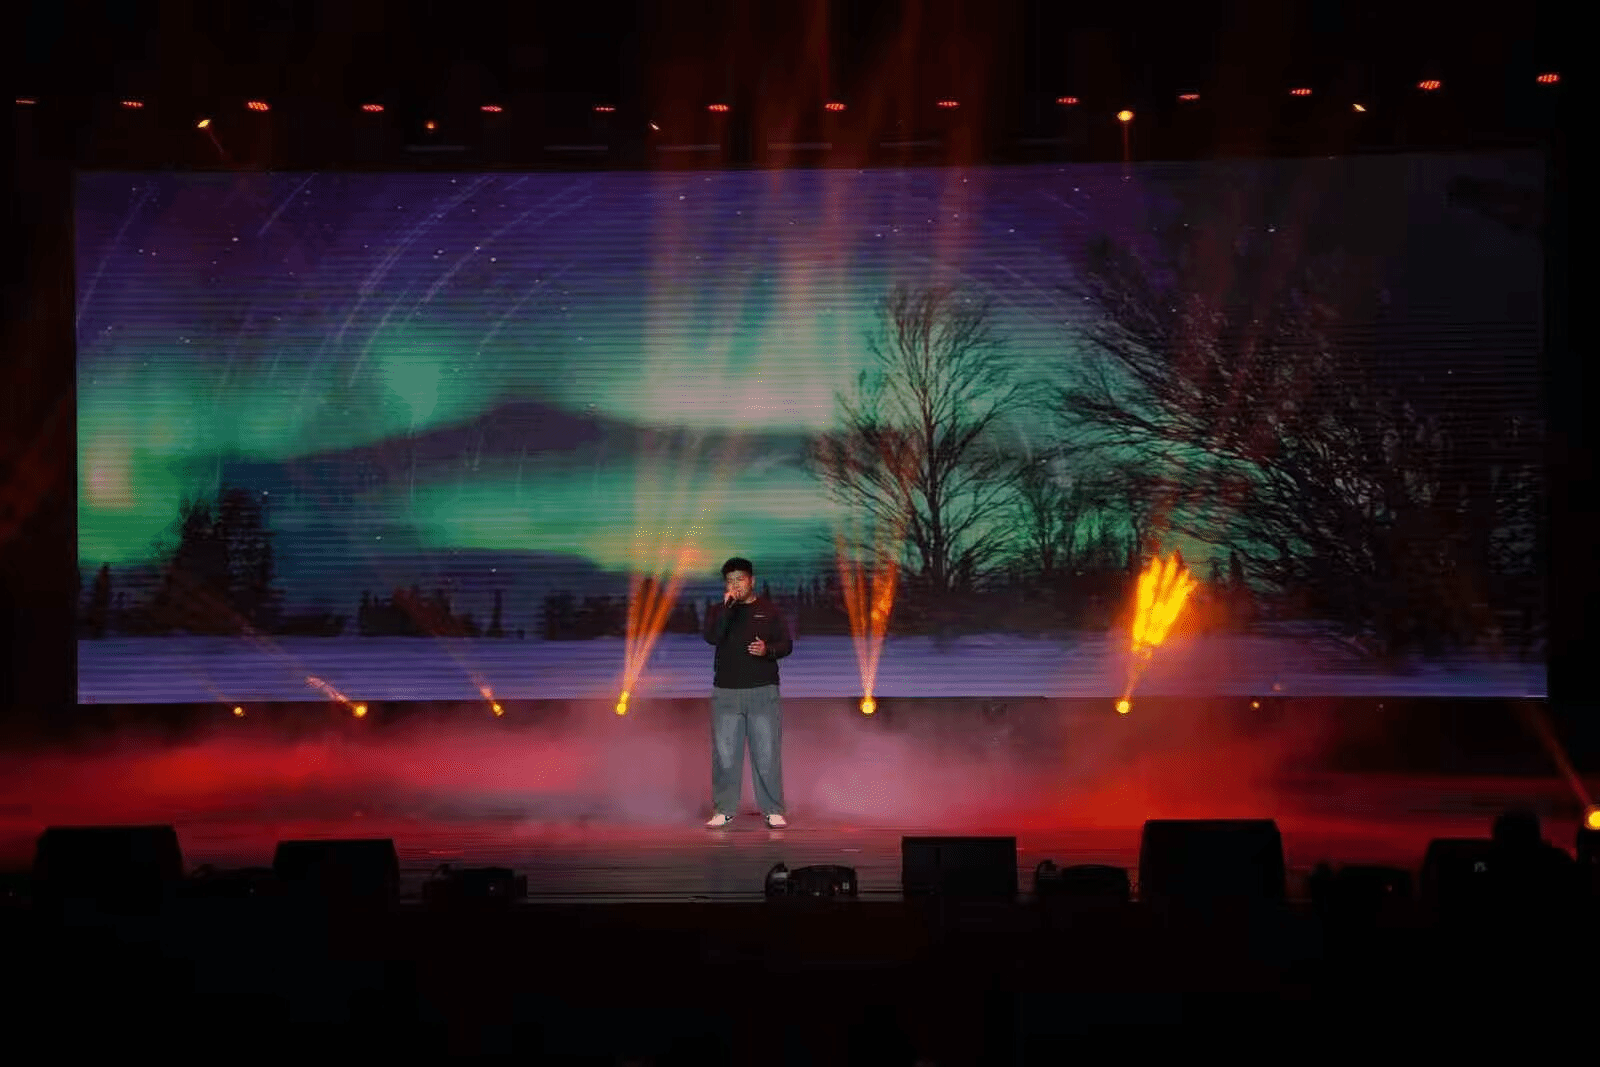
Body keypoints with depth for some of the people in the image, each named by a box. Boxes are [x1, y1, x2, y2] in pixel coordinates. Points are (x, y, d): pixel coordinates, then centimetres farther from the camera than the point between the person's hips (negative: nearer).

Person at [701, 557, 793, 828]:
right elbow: (711, 637, -10)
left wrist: (768, 650, -15)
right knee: (725, 754, 1)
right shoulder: (718, 611, 9)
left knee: (767, 754, -3)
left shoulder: (769, 610, 7)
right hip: (726, 693, 1)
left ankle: (773, 811, 2)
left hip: (763, 692, -1)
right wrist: (728, 606, -16)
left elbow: (787, 644, 5)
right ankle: (723, 810, 8)